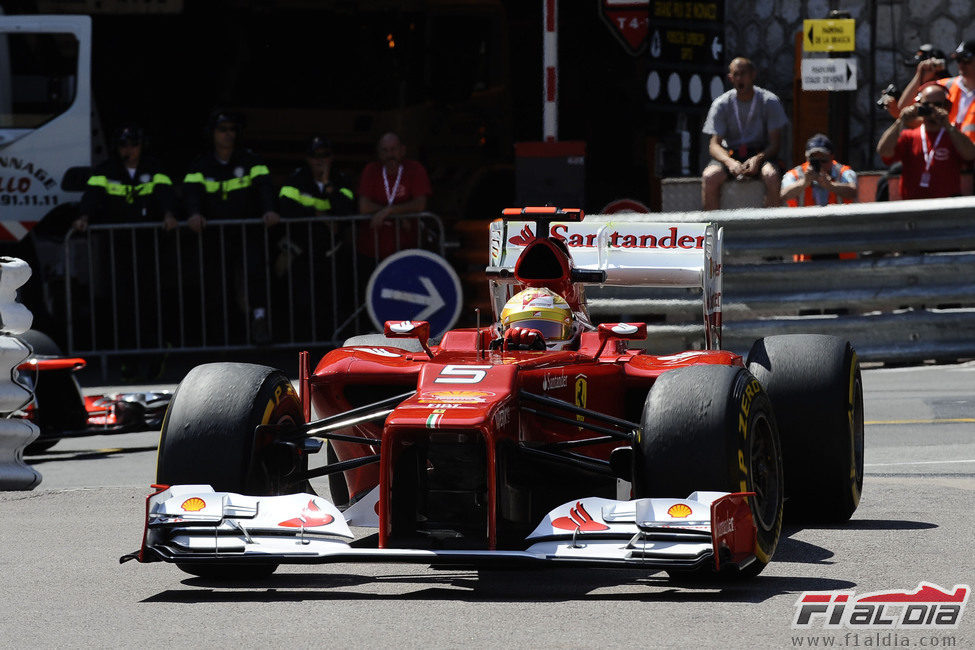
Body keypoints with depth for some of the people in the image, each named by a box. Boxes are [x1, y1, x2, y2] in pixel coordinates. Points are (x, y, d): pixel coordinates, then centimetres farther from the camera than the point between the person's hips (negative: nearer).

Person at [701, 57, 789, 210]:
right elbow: (714, 144, -4)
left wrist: (757, 159, -24)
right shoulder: (721, 104, 0)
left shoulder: (770, 101, -1)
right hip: (730, 156, 1)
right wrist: (730, 162, -26)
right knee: (709, 177, -31)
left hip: (760, 155, -1)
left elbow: (775, 143, -3)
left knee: (771, 175, -35)